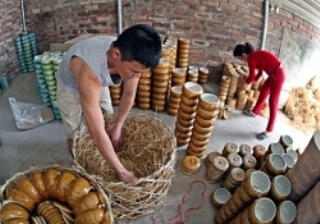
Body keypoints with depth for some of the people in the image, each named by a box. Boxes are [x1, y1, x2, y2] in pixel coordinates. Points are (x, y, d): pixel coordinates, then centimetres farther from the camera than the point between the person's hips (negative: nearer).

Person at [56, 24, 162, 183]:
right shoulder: (90, 70, -50)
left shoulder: (132, 58, -32)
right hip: (70, 87, -4)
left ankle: (108, 156, 42)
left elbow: (129, 94, -12)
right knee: (74, 136, 5)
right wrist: (121, 171, -39)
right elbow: (97, 133, -47)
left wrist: (117, 127, -8)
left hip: (100, 83, 5)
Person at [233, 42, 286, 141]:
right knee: (263, 92, 25)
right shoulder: (255, 55, 12)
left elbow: (251, 76, -8)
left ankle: (269, 131, -1)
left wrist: (245, 83, 10)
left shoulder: (251, 58, -15)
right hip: (274, 73, 10)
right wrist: (249, 82, 23)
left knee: (273, 102, -6)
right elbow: (260, 72, 20)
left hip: (278, 75, -10)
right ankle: (254, 112, 47)